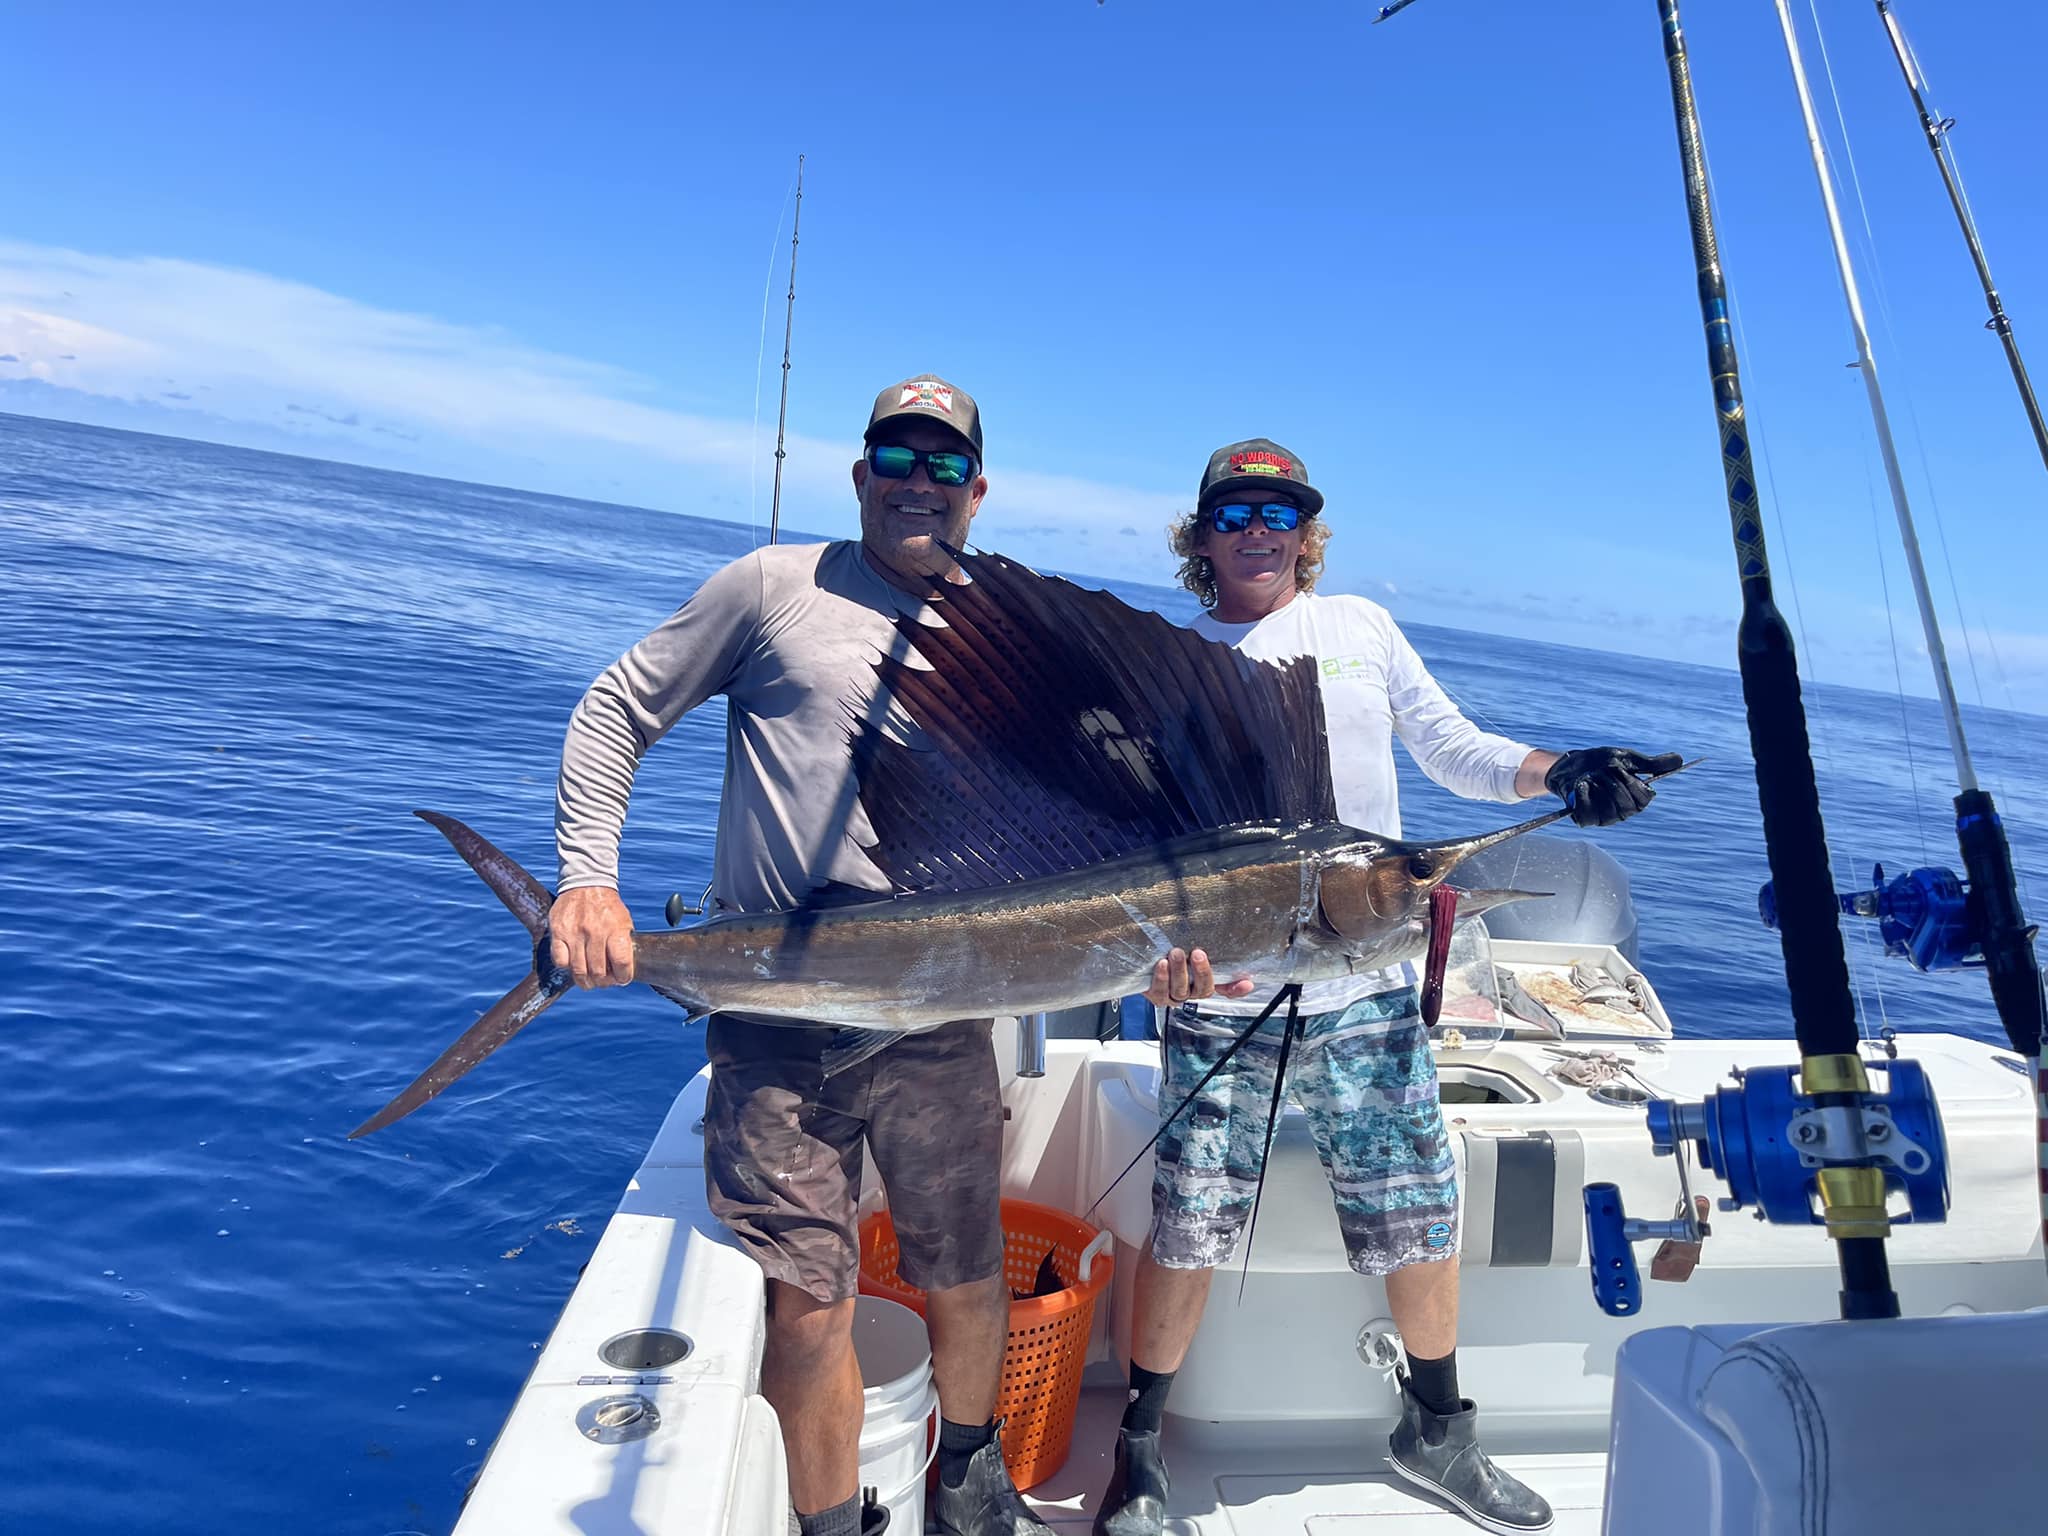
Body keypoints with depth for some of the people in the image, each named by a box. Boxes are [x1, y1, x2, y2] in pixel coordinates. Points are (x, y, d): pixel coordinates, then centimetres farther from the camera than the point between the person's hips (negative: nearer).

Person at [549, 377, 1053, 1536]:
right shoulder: (779, 586, 2)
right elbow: (617, 712, 6)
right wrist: (591, 878, -7)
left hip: (941, 1019, 3)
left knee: (968, 1281, 14)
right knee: (809, 1308, 0)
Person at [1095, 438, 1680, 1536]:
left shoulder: (1360, 626, 9)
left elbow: (1453, 751, 9)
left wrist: (1558, 772, -10)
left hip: (1365, 992, 2)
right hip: (1220, 1003, -2)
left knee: (1419, 1221, 13)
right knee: (1184, 1236, 4)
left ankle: (1437, 1429, 39)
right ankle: (1139, 1448, 27)